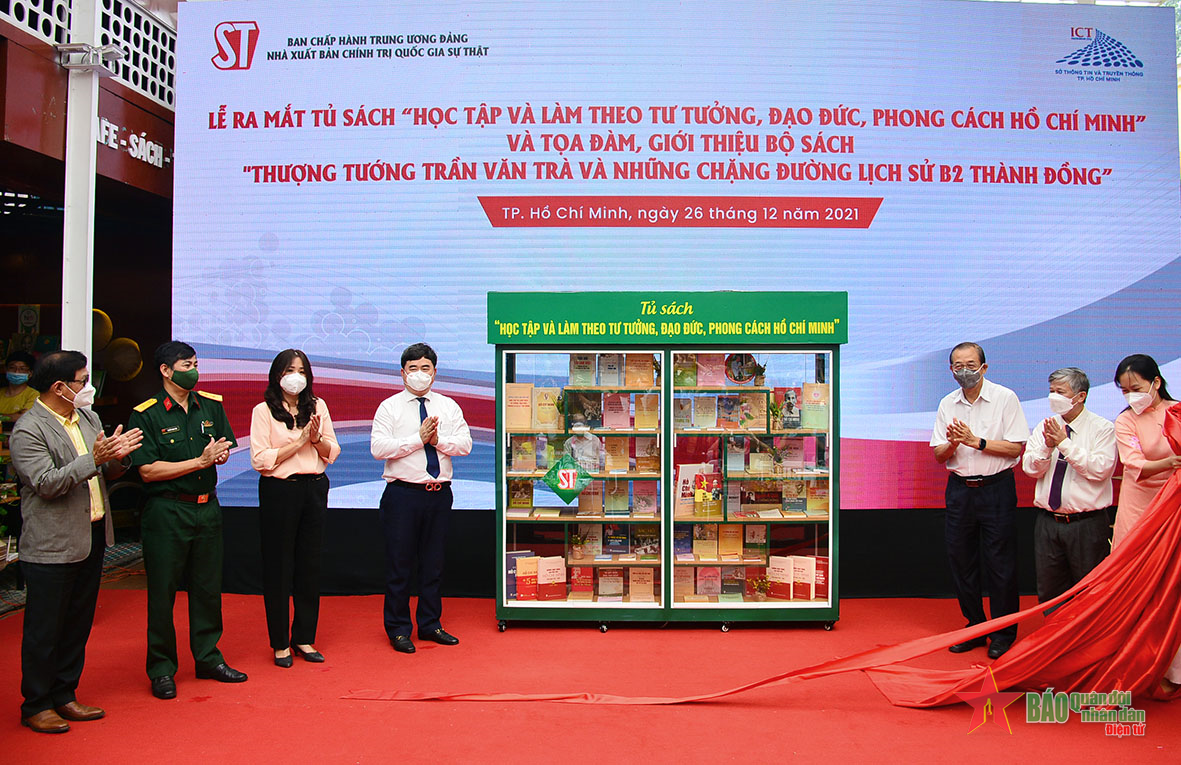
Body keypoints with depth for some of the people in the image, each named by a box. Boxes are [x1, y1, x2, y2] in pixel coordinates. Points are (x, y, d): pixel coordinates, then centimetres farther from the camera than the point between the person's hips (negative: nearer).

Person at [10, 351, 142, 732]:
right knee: (44, 630, 5)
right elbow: (46, 484, -20)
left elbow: (108, 472, 13)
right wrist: (93, 459, -28)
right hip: (52, 546, -7)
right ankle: (35, 706, 19)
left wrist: (118, 457, -9)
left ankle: (63, 696, 29)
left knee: (78, 625, 16)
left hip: (91, 539, 8)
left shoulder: (88, 418, 11)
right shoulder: (28, 430, -13)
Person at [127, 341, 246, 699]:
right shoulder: (146, 414, -8)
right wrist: (200, 461, -16)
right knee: (162, 591, 4)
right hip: (167, 511, -5)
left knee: (208, 586, 12)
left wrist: (220, 453, -9)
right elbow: (148, 470, -14)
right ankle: (161, 669, 17)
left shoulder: (212, 405, 6)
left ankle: (209, 659, 26)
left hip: (207, 508, 5)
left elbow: (225, 449, 15)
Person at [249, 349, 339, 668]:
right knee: (278, 567, 3)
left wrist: (317, 438, -11)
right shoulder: (263, 411, -2)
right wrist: (300, 441, -13)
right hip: (279, 492, -4)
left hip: (314, 489, 4)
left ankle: (304, 638, 21)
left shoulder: (317, 406, 9)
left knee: (310, 565, 9)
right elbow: (260, 460, -11)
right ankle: (280, 643, 16)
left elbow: (332, 452, 9)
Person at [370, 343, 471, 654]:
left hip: (439, 493, 3)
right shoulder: (389, 407, 0)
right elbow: (378, 448, -13)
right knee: (399, 563, 3)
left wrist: (438, 440, -15)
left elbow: (465, 444, 1)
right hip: (403, 494, -3)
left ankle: (430, 625, 25)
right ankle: (398, 629, 16)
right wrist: (418, 439, -15)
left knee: (434, 563, 12)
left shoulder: (449, 407, 10)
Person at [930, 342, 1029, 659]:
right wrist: (952, 444, -14)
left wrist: (977, 442, -18)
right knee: (961, 561, 9)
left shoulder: (1005, 398, -4)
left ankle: (1003, 633, 16)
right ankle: (975, 627, 24)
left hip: (996, 488, -4)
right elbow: (939, 455, 7)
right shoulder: (947, 404, 7)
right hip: (959, 489, 4)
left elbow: (1017, 447, -9)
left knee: (1000, 563, 1)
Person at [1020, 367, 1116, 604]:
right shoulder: (1044, 428, 8)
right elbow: (1030, 469, -1)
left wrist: (1065, 443, -19)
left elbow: (1100, 469, -16)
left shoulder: (1102, 428, -4)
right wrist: (1047, 446, -18)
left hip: (1087, 524, -4)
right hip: (1048, 522, 4)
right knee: (1049, 593, 11)